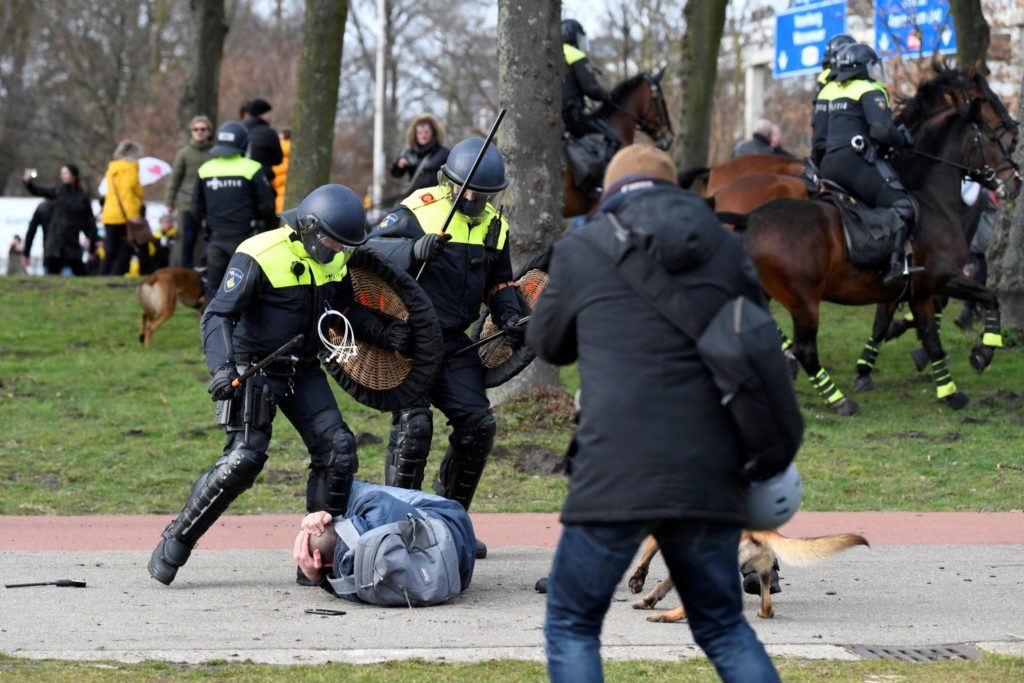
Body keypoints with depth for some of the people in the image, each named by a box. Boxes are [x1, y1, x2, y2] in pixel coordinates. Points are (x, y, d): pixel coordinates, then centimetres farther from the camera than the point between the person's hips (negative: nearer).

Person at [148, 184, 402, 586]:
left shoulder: (335, 260, 2)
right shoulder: (259, 257, -20)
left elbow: (346, 309, 17)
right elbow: (218, 315, -22)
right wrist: (221, 367, -36)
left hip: (303, 371, 7)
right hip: (255, 369, -7)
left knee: (337, 448, -4)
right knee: (243, 459, -16)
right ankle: (174, 544, -4)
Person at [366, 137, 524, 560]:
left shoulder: (494, 225, 9)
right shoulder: (419, 209, -11)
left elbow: (499, 283, 21)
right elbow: (372, 248, -20)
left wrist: (509, 318, 1)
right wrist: (414, 249, -38)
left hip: (454, 344, 6)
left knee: (478, 426, 1)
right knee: (413, 426, -15)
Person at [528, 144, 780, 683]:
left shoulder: (580, 250, 3)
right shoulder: (725, 249, 9)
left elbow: (547, 343, 18)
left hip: (615, 476, -3)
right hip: (708, 476, 3)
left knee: (571, 627, 11)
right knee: (723, 625, 19)